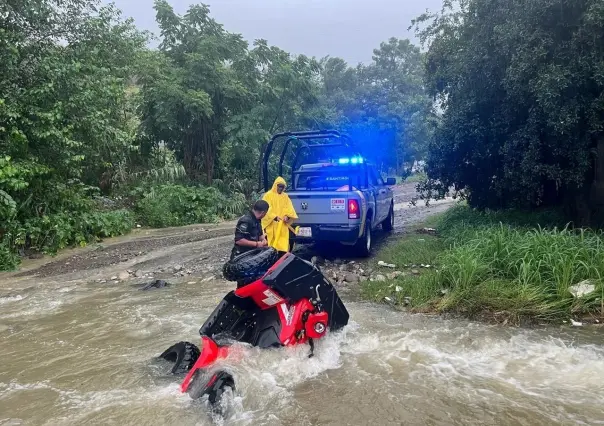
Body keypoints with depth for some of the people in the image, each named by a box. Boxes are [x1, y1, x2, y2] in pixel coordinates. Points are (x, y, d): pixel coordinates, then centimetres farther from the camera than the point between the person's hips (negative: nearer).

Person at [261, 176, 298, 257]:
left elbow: (289, 208, 8)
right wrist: (274, 216, -20)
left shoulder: (285, 196, 14)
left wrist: (287, 215, -12)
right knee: (272, 244, -6)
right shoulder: (268, 195, -1)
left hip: (283, 225, 4)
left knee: (283, 245, 2)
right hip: (271, 225, -4)